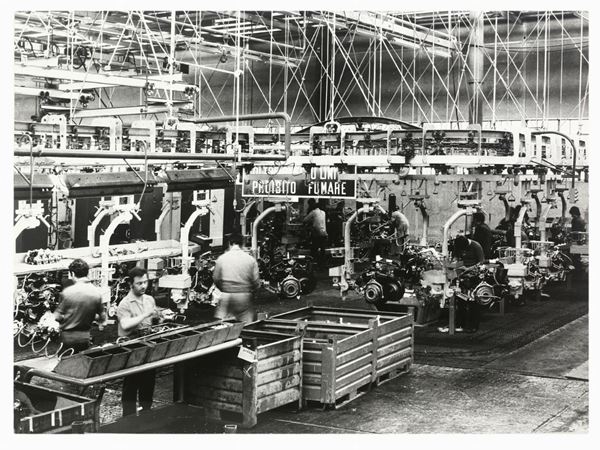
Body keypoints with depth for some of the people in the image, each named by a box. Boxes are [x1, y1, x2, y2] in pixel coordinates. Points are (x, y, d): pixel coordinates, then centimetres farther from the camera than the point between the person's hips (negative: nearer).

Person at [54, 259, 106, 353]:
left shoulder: (67, 292, -16)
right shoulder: (97, 292, -6)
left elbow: (58, 317, -10)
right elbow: (102, 316, 5)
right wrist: (101, 324, 26)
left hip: (68, 337, -3)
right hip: (85, 337, 3)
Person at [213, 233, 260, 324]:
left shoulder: (221, 258, 0)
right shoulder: (251, 259, -1)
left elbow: (216, 278, 4)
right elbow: (256, 281, -1)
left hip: (226, 295, 0)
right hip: (244, 296, 0)